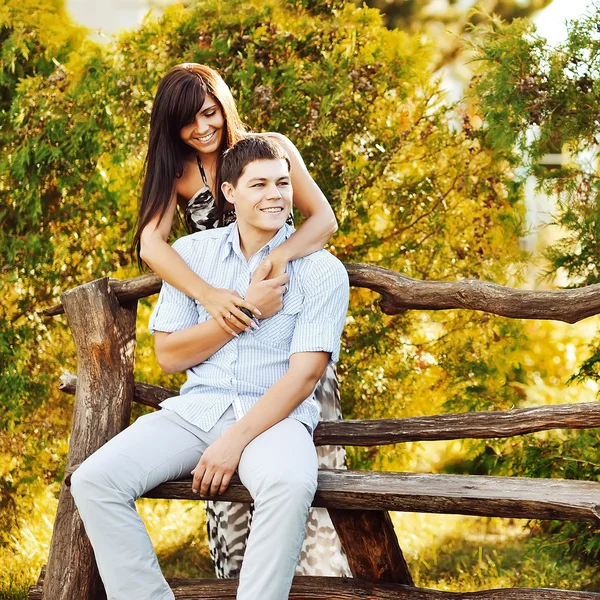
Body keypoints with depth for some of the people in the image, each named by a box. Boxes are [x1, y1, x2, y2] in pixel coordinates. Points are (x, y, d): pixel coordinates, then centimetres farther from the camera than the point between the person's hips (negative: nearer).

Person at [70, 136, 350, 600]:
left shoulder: (321, 271, -1)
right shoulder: (191, 254, 9)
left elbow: (304, 374, -8)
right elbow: (169, 356, 6)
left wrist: (235, 441, -19)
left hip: (274, 414, -3)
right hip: (196, 408, 3)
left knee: (290, 486, -38)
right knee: (94, 481, -21)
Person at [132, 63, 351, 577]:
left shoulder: (272, 148, 2)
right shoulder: (177, 172, 5)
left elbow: (324, 218, -6)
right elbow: (150, 244, -11)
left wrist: (282, 253, -28)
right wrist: (209, 294, -29)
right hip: (224, 323, 1)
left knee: (311, 448, -9)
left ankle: (325, 573, -3)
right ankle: (237, 584, 4)